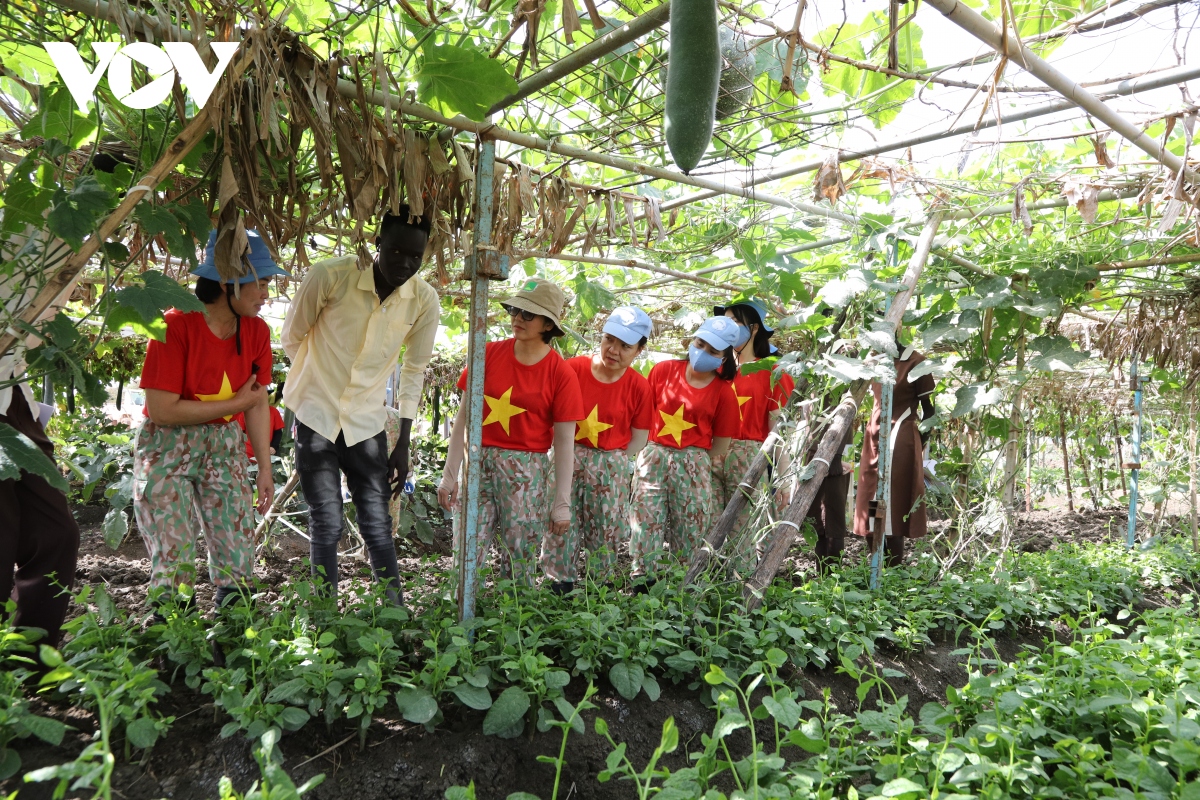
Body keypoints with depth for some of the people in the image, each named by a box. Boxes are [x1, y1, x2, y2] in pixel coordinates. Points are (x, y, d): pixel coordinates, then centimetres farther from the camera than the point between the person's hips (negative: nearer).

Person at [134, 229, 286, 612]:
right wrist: (236, 403, -15)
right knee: (174, 565, -4)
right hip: (168, 449, -4)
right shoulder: (177, 325, -18)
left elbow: (257, 403, 2)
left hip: (224, 447, 5)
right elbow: (161, 410, -21)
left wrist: (264, 468, -1)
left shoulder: (257, 330, -2)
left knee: (239, 562, 2)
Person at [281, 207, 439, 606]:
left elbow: (414, 371, 1)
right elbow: (292, 338, -2)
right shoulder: (329, 275, -19)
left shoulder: (424, 300, -10)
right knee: (327, 522, 0)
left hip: (366, 420, 2)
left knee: (377, 522, 5)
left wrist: (403, 445, 2)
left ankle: (396, 609, 17)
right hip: (315, 413, -2)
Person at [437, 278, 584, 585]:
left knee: (519, 563, 6)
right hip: (480, 463, 2)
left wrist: (562, 503, -4)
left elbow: (564, 441, -3)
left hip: (527, 472, -2)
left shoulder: (561, 373, -4)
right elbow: (464, 415, 4)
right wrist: (450, 474, 1)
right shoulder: (490, 353, 2)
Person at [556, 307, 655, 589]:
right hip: (567, 460, 0)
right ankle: (561, 583, 21)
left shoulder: (639, 387, -6)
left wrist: (616, 466, -4)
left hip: (611, 467, 1)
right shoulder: (573, 368, -9)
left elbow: (639, 437, 1)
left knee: (605, 531, 13)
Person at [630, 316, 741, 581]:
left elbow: (720, 443, 2)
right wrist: (644, 449, 7)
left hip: (693, 464, -1)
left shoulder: (724, 392, -2)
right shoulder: (664, 370, 0)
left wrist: (705, 469, 0)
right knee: (646, 519, 2)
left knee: (690, 527, 6)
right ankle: (642, 579, 12)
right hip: (653, 456, 1)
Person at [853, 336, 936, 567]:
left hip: (901, 440, -7)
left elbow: (928, 409, -4)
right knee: (871, 505, 6)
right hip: (874, 438, 7)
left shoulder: (914, 362, -7)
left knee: (894, 505, -6)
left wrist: (920, 448, -4)